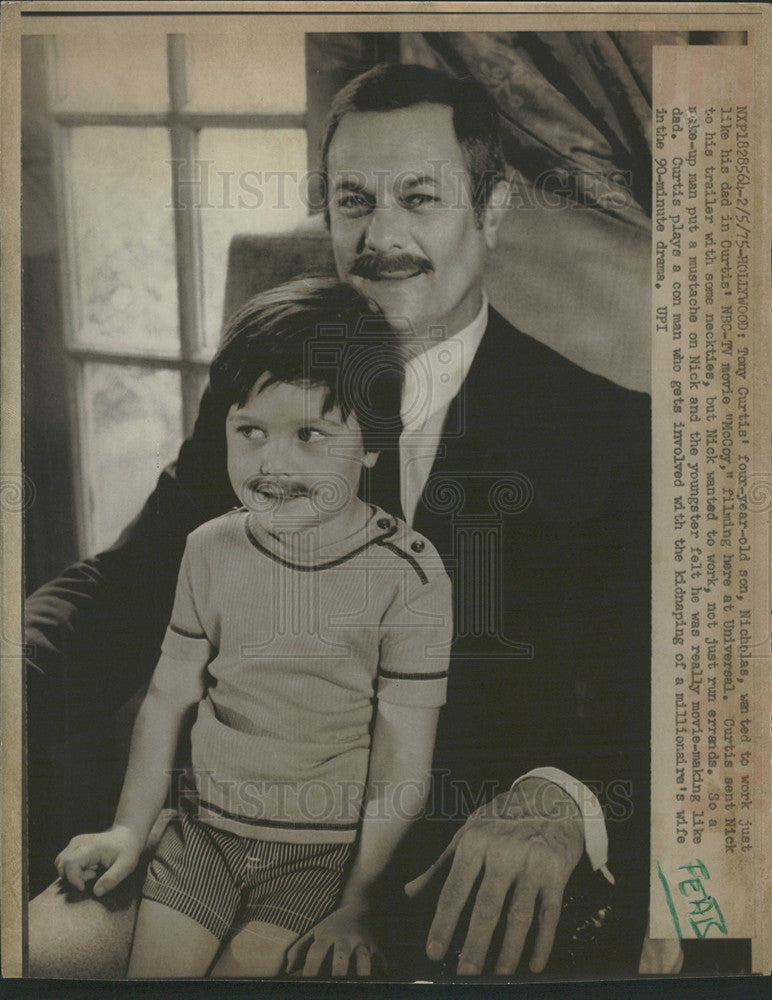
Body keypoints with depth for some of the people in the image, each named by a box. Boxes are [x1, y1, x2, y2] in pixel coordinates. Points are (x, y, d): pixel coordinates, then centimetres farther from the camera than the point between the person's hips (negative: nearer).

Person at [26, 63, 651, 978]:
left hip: (504, 901, -1)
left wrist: (567, 800, -28)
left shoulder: (608, 433, -3)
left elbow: (664, 688, -8)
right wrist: (20, 684, -22)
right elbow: (126, 589, -1)